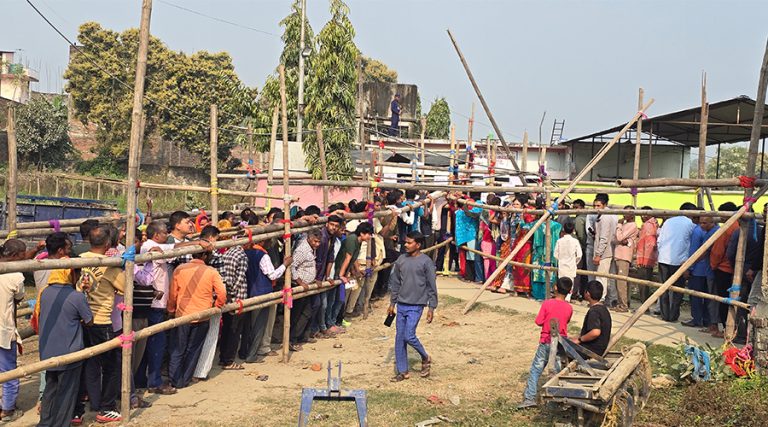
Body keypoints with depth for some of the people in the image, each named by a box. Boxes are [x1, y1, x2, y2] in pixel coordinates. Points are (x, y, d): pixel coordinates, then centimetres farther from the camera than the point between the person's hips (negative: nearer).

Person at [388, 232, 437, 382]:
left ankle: (425, 358, 15)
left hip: (416, 306, -5)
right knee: (399, 338, 6)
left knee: (409, 336, -12)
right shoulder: (401, 260, 6)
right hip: (401, 305, 6)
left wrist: (431, 308, -8)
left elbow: (431, 287, -7)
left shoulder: (426, 262, -9)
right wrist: (392, 303, 13)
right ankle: (402, 371, 15)